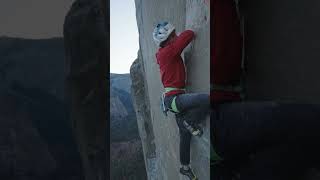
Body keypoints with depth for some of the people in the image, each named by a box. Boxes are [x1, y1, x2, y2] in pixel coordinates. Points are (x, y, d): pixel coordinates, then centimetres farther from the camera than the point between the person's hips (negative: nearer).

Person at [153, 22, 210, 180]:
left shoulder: (164, 53, 15)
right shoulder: (167, 52, -14)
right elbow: (188, 35, -17)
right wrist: (188, 33, 4)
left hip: (176, 98, 10)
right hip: (173, 97, -10)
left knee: (185, 134, 16)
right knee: (207, 100, -32)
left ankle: (185, 167, 32)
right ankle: (190, 123, -6)